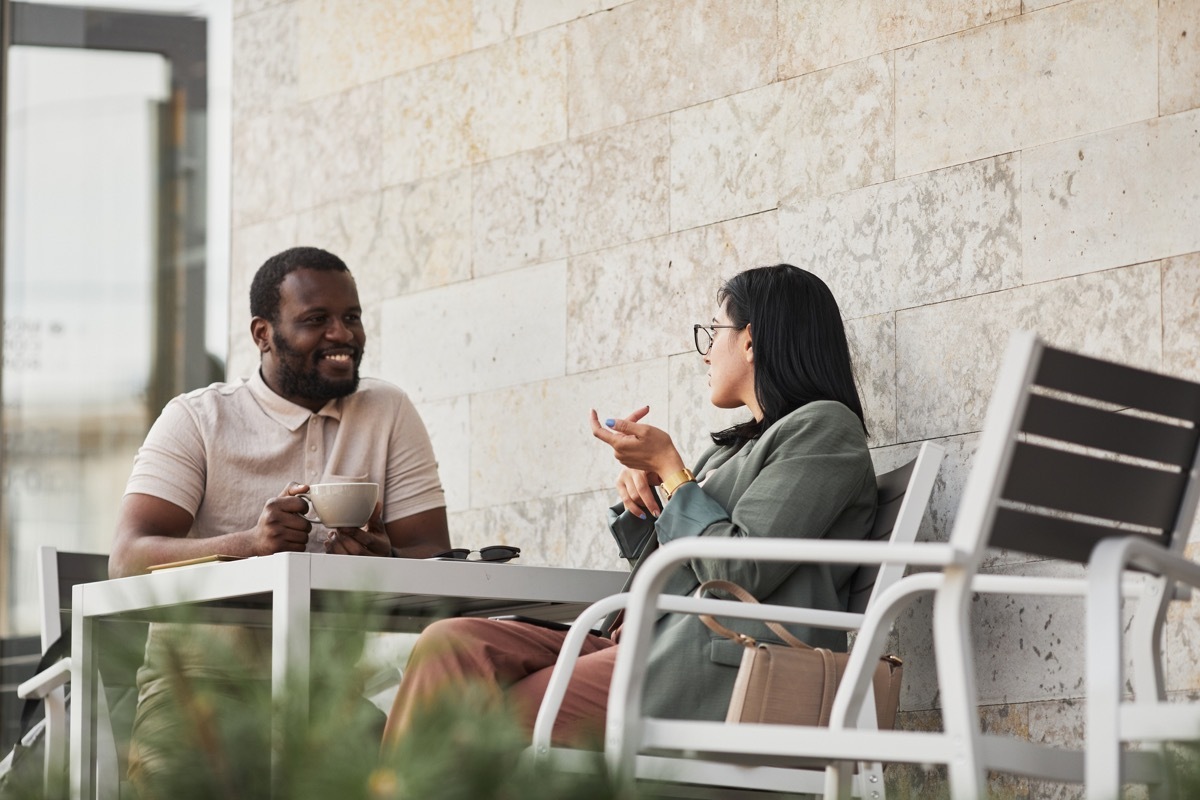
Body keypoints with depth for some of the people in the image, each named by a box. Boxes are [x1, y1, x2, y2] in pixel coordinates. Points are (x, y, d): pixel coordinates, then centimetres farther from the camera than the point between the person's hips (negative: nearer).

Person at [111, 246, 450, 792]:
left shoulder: (389, 413, 11)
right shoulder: (197, 419, 4)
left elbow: (434, 560, 4)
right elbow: (127, 559, -8)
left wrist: (383, 560, -21)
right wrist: (248, 542, -25)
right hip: (203, 672, -2)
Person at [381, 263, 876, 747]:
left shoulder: (823, 427, 0)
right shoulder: (739, 444, 29)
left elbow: (740, 574, -13)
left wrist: (669, 469, -3)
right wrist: (639, 492, 10)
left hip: (717, 663, -9)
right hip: (658, 644, 9)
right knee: (451, 643, -13)